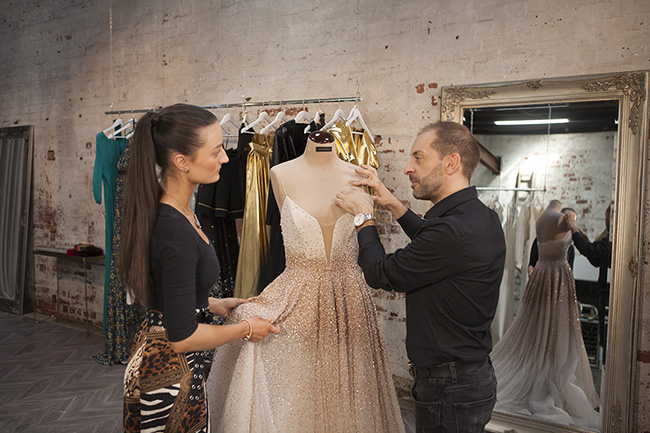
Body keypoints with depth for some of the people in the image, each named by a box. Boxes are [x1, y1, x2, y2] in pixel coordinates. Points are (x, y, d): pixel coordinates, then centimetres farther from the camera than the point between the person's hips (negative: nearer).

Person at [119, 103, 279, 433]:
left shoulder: (162, 211, 1)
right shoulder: (176, 232, -30)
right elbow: (182, 337, -24)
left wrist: (214, 305, 10)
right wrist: (245, 329, -11)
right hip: (171, 374, -9)